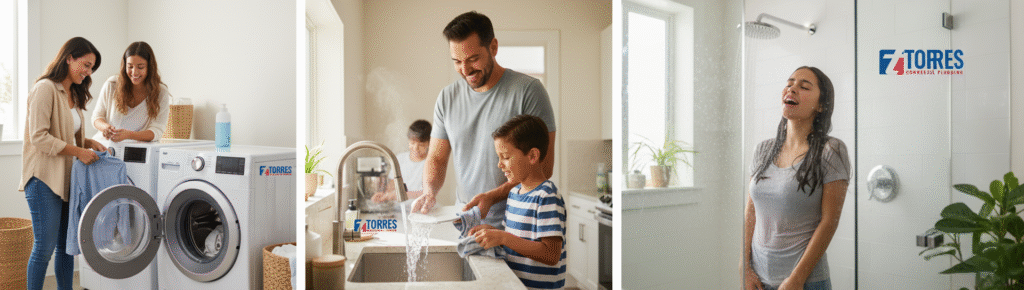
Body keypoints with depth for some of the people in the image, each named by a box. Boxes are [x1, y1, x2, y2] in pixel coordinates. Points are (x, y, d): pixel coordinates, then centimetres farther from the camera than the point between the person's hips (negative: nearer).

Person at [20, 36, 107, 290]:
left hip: (67, 178, 9)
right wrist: (78, 151, -18)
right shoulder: (46, 88, -11)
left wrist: (89, 142, 3)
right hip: (44, 177, -9)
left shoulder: (73, 94, 16)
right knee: (45, 246, -5)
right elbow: (38, 137, -18)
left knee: (67, 246, 11)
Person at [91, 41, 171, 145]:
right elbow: (97, 117, 8)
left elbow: (156, 131, -9)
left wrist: (128, 135, -28)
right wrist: (105, 126, -17)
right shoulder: (111, 84, 1)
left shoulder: (161, 94, -4)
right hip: (105, 145, 3)